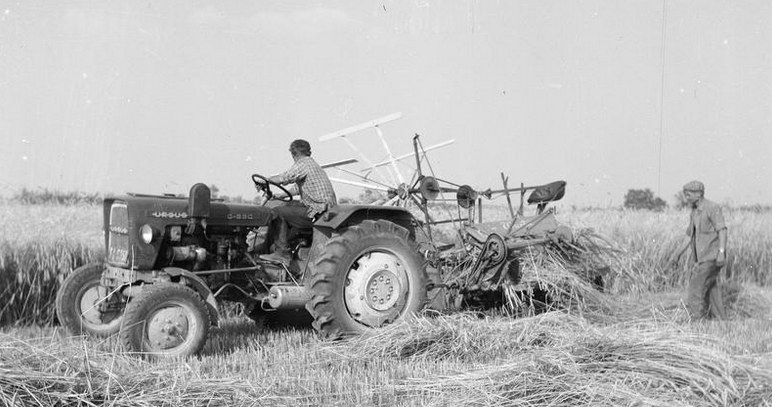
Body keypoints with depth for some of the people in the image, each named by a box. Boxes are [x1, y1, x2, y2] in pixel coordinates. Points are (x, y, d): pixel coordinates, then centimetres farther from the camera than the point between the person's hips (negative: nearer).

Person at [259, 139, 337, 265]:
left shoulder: (303, 165, -9)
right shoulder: (313, 165, 23)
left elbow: (282, 179, -19)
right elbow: (298, 188, 28)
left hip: (317, 213, -10)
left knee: (277, 212, -6)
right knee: (288, 206, 20)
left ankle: (282, 253, -8)